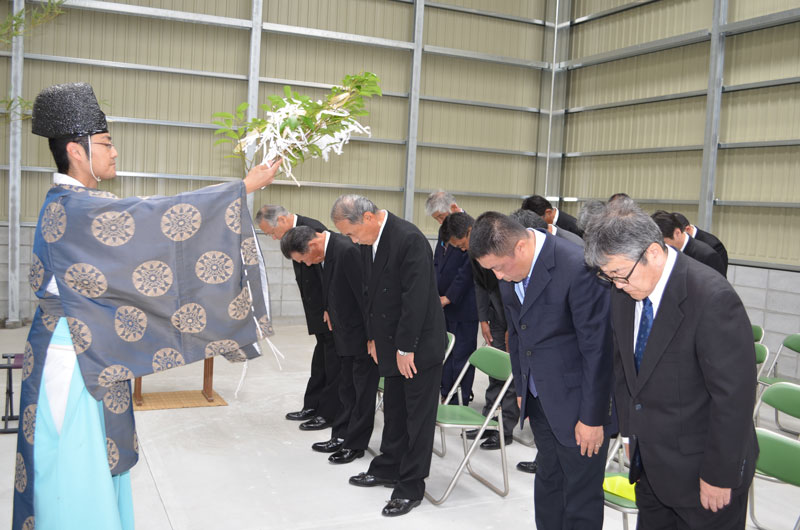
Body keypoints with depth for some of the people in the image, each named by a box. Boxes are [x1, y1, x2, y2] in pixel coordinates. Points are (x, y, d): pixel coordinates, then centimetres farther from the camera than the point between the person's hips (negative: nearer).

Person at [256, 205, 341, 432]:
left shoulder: (312, 230, -21)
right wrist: (318, 312, 12)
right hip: (321, 310, 10)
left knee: (333, 362, 0)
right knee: (321, 360, 18)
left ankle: (329, 415, 9)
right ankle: (313, 407, 28)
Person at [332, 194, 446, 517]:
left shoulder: (409, 239, -23)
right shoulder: (369, 242, 3)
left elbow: (416, 298, -24)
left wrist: (405, 348, -19)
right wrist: (374, 337, 10)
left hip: (420, 345, -8)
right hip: (391, 344, 8)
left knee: (418, 417, 4)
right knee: (393, 411, 20)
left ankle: (411, 487, 15)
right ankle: (388, 469, 35)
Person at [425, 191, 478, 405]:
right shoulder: (444, 229, 12)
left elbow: (467, 269, -16)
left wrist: (448, 298, -12)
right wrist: (435, 293, 5)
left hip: (463, 306, -8)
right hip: (443, 306, 8)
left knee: (461, 356, 0)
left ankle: (461, 406, 9)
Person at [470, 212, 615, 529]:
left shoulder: (578, 269, -25)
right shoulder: (508, 270, -2)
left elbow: (597, 349, -20)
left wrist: (592, 417, -15)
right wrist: (521, 389, 14)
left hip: (577, 405, -7)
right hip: (539, 401, 7)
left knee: (581, 497, 5)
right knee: (547, 481, 21)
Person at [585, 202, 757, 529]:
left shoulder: (712, 298, -25)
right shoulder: (623, 293, -3)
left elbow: (734, 395, -22)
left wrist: (719, 476, -16)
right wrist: (631, 430, 10)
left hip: (699, 466, -6)